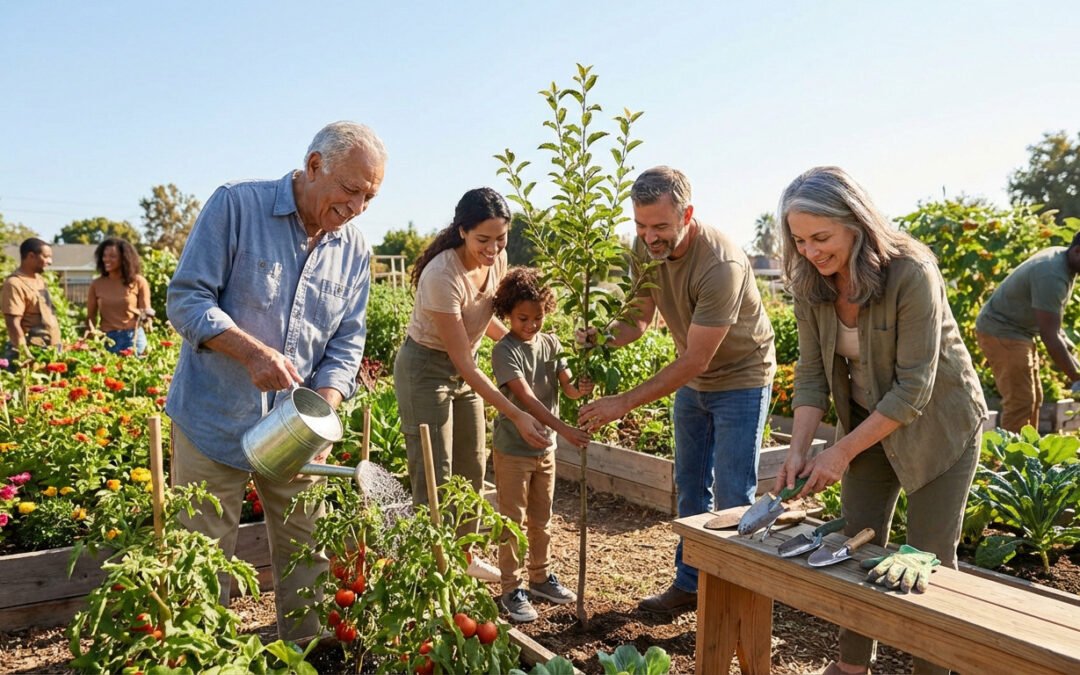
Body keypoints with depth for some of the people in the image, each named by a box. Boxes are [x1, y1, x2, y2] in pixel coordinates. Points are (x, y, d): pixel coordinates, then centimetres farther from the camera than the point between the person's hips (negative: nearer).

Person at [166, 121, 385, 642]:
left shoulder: (354, 248, 2)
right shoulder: (235, 205, -12)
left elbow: (347, 340, 3)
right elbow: (186, 299, -14)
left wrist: (323, 410, -12)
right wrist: (253, 352, -27)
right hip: (215, 420, -3)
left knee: (308, 554, 13)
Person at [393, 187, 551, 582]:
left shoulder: (496, 259, -10)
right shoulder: (442, 276, -32)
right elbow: (462, 359, -30)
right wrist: (515, 415, -33)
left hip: (463, 367, 7)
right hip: (425, 368, -7)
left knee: (472, 468, 14)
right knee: (435, 478, -4)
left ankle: (465, 555, 30)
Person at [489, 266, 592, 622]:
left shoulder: (551, 343, 3)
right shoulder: (505, 350, -16)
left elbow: (567, 387, -3)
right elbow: (526, 397, -25)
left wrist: (581, 388, -28)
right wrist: (563, 428, -33)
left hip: (545, 447, 6)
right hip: (513, 449, -6)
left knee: (541, 518, 18)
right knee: (513, 520, 4)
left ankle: (541, 577, 34)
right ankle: (512, 589, 15)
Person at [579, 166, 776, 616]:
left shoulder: (721, 264, -35)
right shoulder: (645, 247, -13)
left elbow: (696, 360, -33)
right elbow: (641, 317, -6)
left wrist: (625, 403, -34)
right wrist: (603, 337, -28)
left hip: (740, 378, -7)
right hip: (692, 380, 7)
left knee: (732, 498, -4)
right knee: (690, 487, 14)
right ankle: (689, 584, 28)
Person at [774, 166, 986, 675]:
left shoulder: (911, 273, -29)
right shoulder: (811, 283, -12)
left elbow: (912, 388, -27)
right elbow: (811, 372, -8)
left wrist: (843, 452, -26)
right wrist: (799, 450, -19)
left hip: (937, 422, -5)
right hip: (870, 422, 5)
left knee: (929, 557, 2)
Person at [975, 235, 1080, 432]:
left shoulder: (1062, 257, 2)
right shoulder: (1052, 275, -28)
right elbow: (1049, 336, -28)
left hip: (1019, 331, 11)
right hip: (1002, 332, -11)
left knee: (1033, 398, 14)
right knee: (1020, 402, -12)